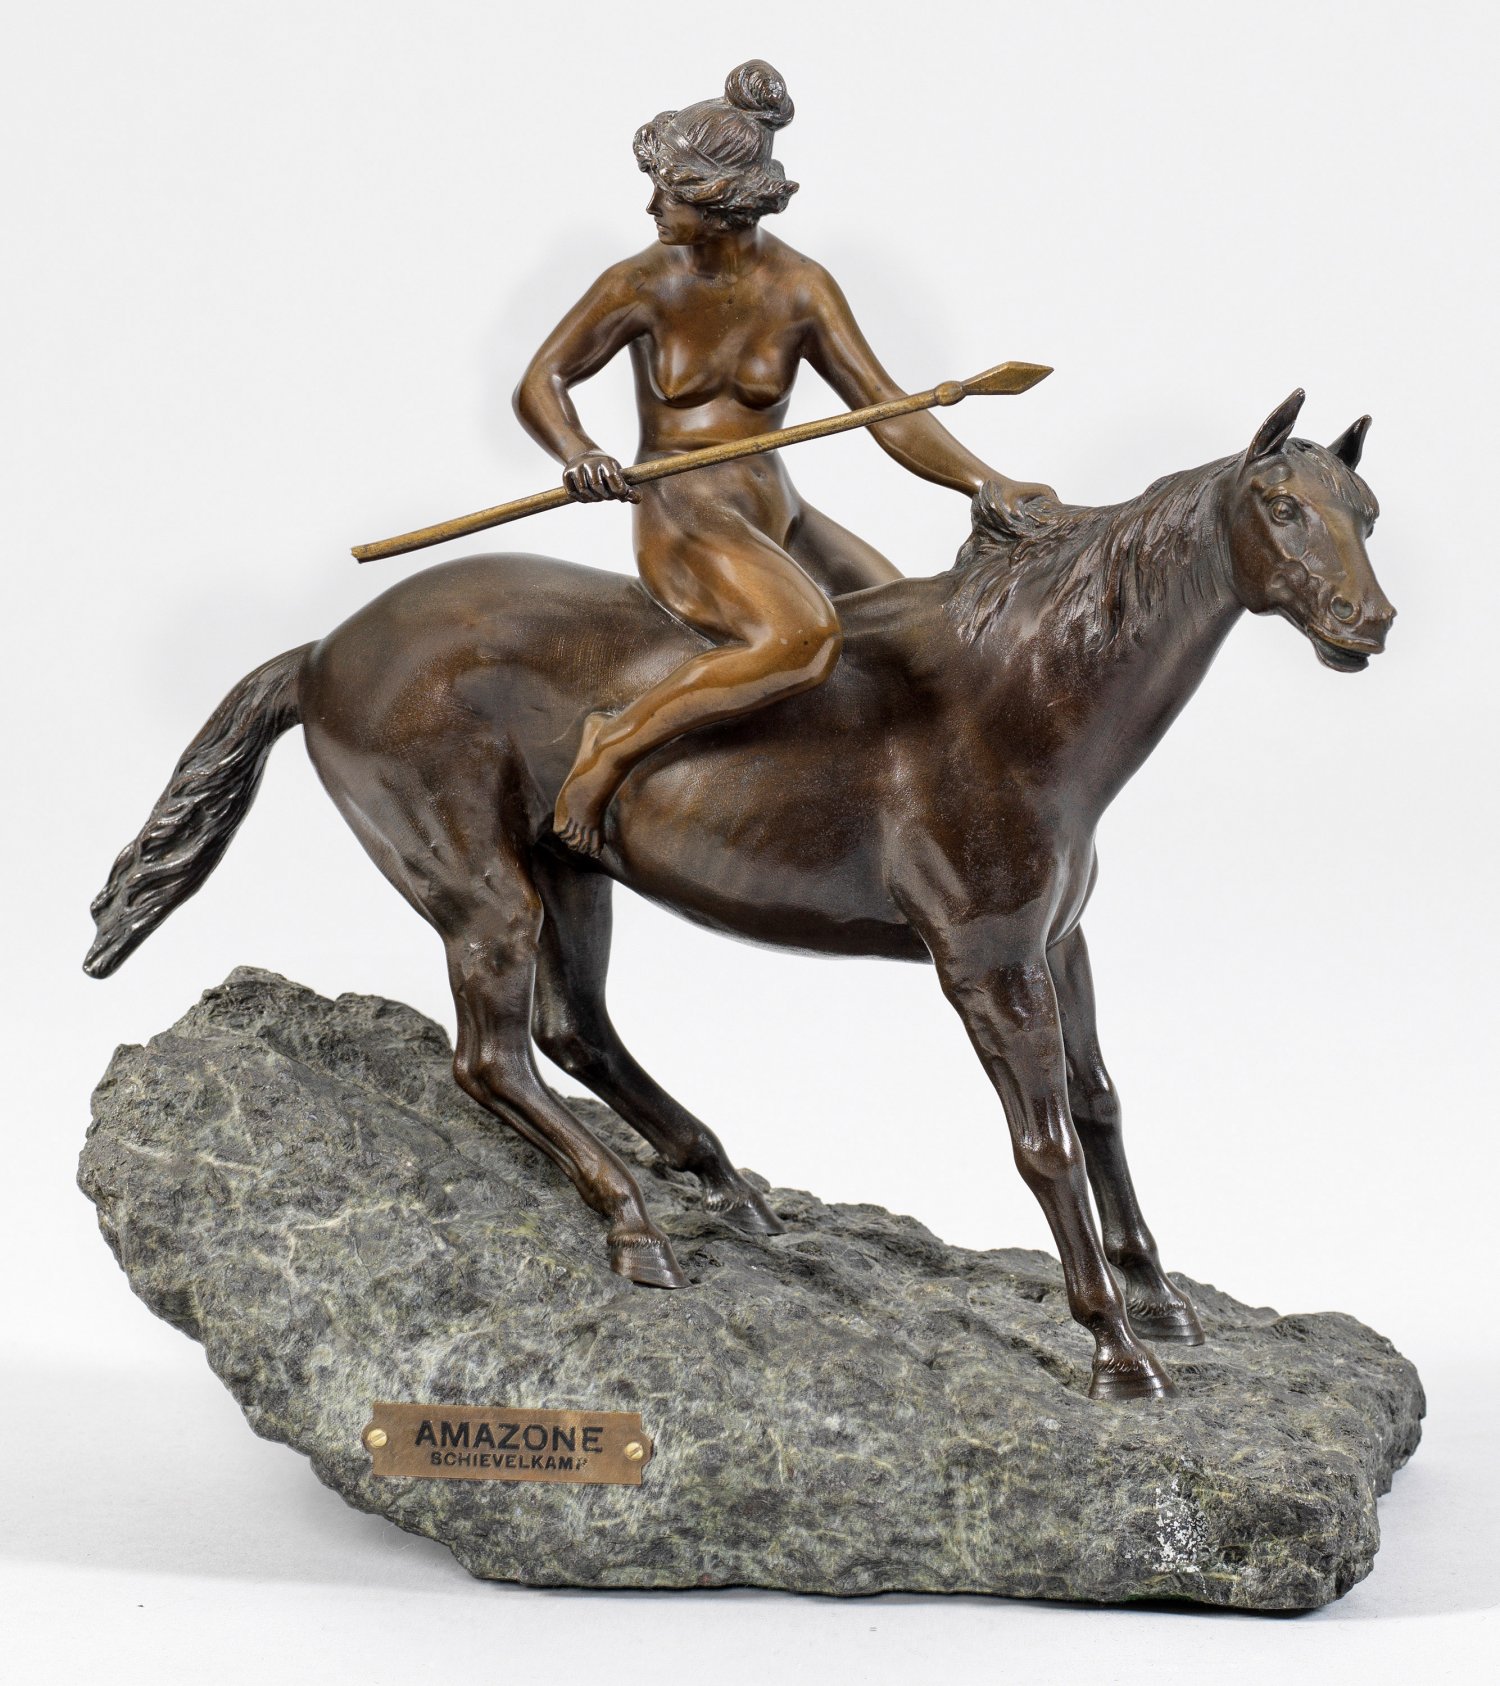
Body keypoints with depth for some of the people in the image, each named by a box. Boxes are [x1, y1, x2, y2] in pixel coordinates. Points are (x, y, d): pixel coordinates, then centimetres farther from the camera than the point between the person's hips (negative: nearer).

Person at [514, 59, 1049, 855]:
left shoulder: (800, 288, -2)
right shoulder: (643, 285, -8)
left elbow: (889, 412, -3)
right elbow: (540, 385, -4)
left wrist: (992, 486, -15)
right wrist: (578, 456, -26)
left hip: (781, 519, 6)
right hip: (685, 524, -6)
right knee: (804, 639, -34)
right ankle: (613, 745, -22)